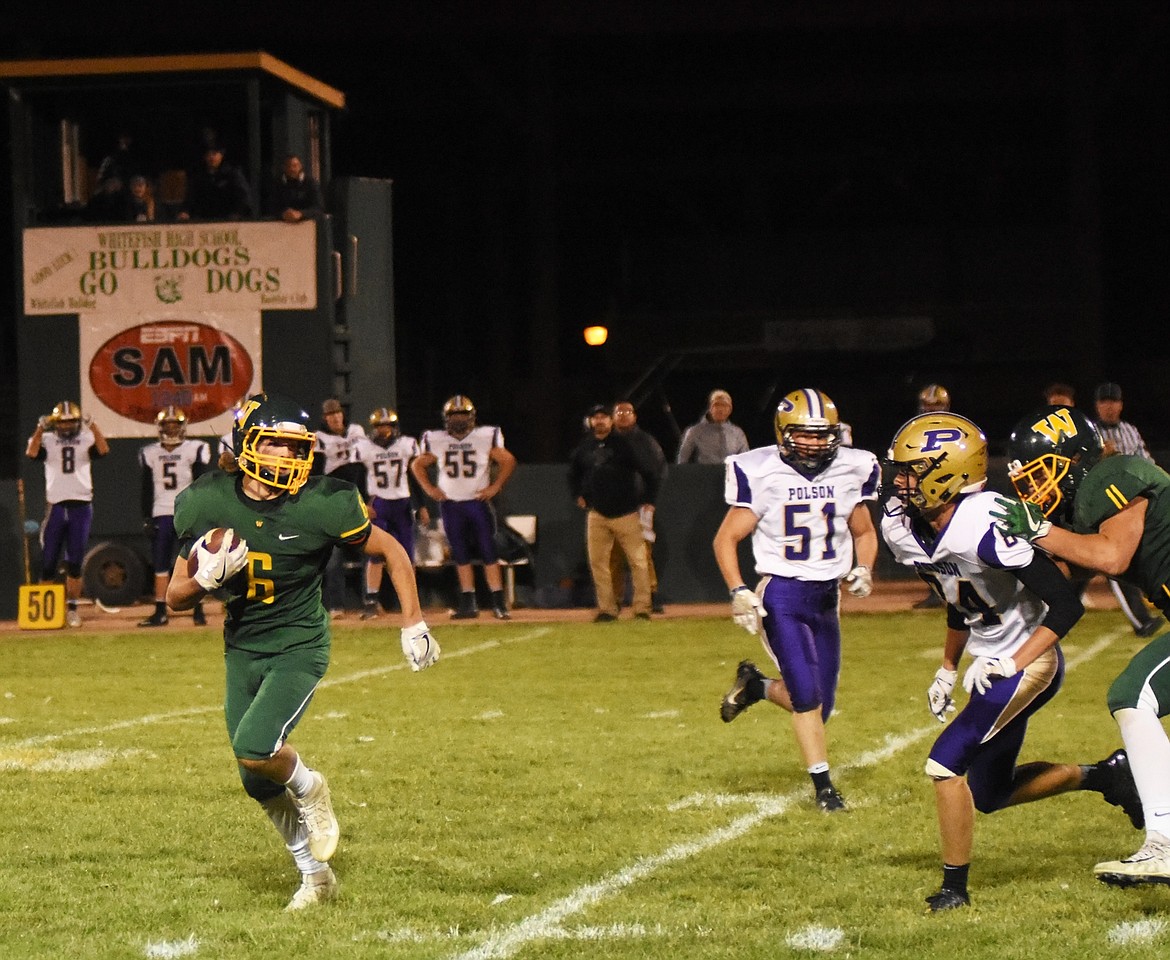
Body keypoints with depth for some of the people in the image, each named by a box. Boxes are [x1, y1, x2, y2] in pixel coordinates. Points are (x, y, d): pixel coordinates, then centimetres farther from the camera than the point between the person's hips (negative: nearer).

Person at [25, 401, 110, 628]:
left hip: (81, 507, 0)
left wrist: (92, 425, -22)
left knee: (74, 564, 2)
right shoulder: (47, 440, 3)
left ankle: (72, 609, 8)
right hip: (56, 506, 0)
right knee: (48, 564, 1)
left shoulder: (86, 440, 4)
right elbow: (31, 453, -15)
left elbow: (103, 449, -15)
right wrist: (41, 428, -23)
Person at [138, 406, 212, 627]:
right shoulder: (149, 454, 8)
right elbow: (147, 490, 11)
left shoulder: (195, 450, -1)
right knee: (160, 565, 2)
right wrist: (148, 518, 6)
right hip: (161, 515, 3)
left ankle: (198, 610, 0)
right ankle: (160, 612, 5)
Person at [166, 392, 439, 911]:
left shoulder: (320, 506, -19)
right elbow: (176, 597, -2)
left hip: (299, 647, -4)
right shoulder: (208, 504, -11)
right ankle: (315, 875, 30)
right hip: (242, 649, 4)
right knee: (258, 783, 10)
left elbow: (391, 552, -3)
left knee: (254, 748, -25)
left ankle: (309, 788, 9)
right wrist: (208, 579, -24)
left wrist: (413, 624, -3)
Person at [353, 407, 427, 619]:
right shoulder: (363, 448, -3)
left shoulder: (407, 445, 2)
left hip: (403, 503, 2)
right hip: (377, 504, -2)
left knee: (407, 554, 2)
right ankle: (371, 601, -8)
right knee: (376, 553, -9)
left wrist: (422, 506, 3)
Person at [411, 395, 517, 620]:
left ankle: (499, 603, -6)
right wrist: (429, 488, 5)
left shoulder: (486, 437, -2)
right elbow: (418, 465, 17)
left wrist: (495, 486, -3)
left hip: (478, 502, -2)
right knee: (461, 555, 5)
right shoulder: (436, 441, 3)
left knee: (488, 553, -6)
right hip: (450, 505, 2)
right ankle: (468, 603, 9)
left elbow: (508, 461, 6)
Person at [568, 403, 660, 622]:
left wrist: (648, 501, -3)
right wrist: (577, 496, 16)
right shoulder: (583, 448, 6)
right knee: (598, 562, 1)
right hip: (597, 515, 4)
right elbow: (573, 473, 26)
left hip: (626, 514, -4)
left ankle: (642, 608, 1)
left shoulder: (623, 445, -6)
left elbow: (650, 472, -3)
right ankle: (607, 609, 7)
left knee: (638, 561, -5)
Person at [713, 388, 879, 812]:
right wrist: (739, 593, -16)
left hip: (827, 597, 5)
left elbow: (864, 533, 17)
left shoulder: (850, 471, 2)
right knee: (808, 694, -13)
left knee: (820, 705, 8)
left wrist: (863, 569, -4)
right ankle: (823, 785, 1)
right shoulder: (762, 474, -10)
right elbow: (726, 538, -3)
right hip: (781, 594, -5)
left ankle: (755, 686, 35)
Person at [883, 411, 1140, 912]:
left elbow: (1066, 605, -26)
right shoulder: (902, 527, -4)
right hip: (994, 664, 9)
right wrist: (948, 669, 19)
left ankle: (954, 886, -2)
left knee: (947, 762, -16)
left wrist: (1010, 664, -29)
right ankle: (1104, 776, 33)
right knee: (990, 793, 17)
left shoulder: (985, 529, -29)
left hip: (1030, 661, -9)